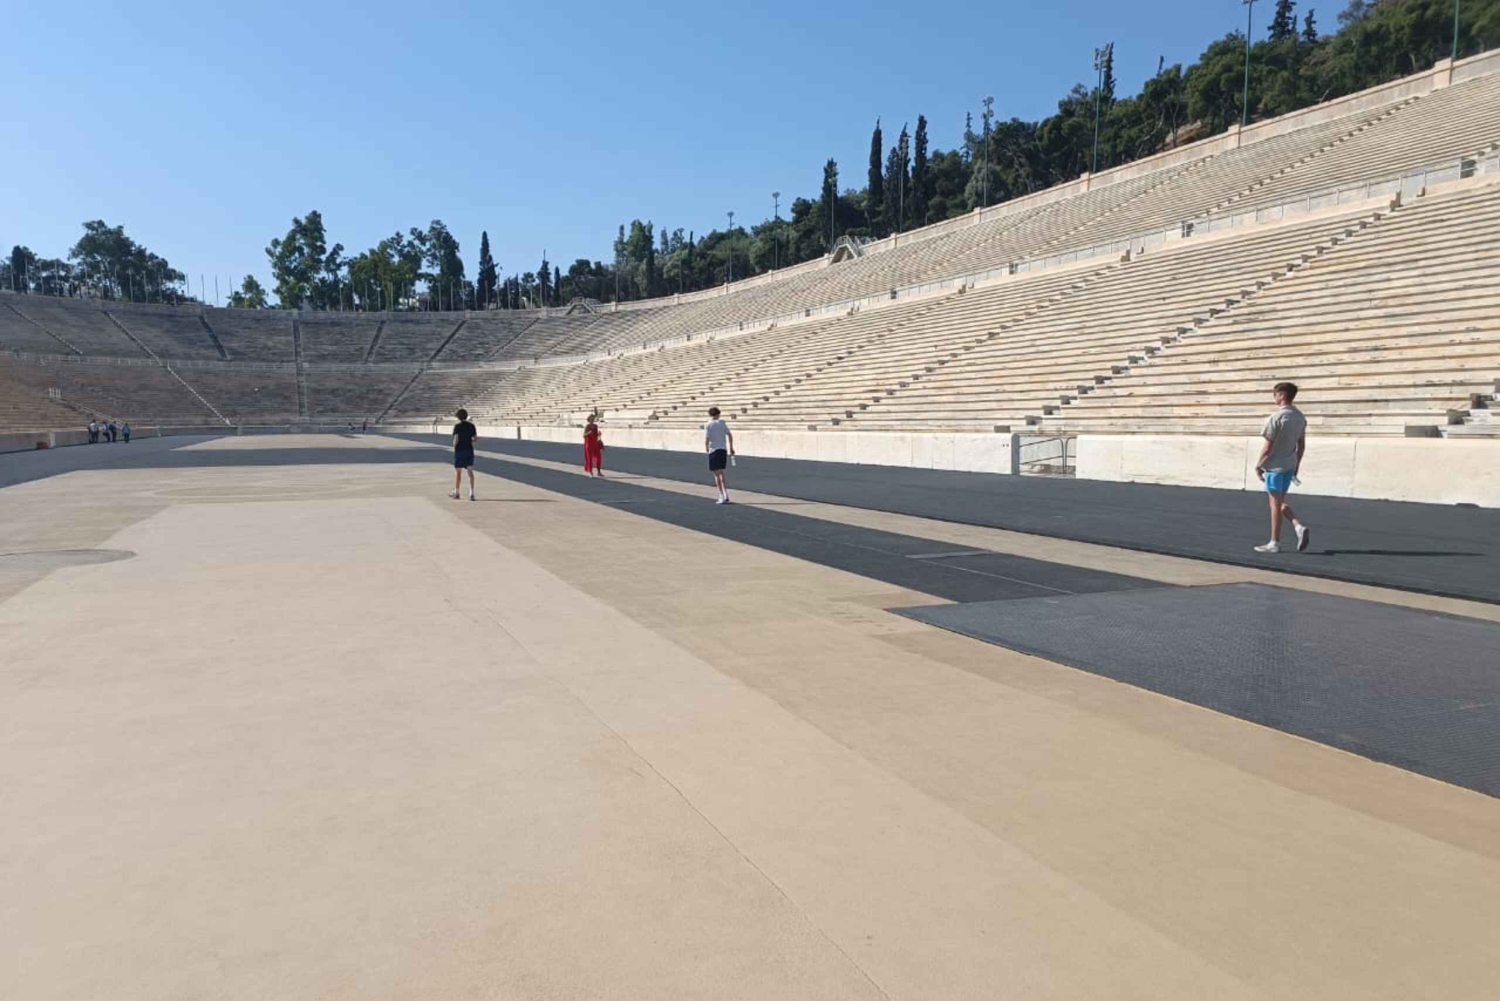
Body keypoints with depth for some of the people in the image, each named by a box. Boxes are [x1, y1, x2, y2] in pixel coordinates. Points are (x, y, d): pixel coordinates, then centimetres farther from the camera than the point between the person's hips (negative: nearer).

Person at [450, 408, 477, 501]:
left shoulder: (457, 426, -11)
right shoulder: (471, 426, 1)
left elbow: (456, 439, -16)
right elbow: (475, 438, 4)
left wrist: (454, 447, 2)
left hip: (459, 451, -3)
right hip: (469, 450, 3)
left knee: (458, 472, 9)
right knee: (470, 472, 3)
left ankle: (456, 493, 21)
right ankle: (471, 494, -3)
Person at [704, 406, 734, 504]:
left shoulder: (708, 425, -5)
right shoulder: (722, 423, 6)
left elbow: (706, 440, -10)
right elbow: (729, 435, 3)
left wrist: (706, 448, 9)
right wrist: (731, 448, 12)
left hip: (714, 450, -4)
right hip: (723, 450, 4)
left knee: (717, 474, 0)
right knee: (721, 473, 16)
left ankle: (722, 496, -5)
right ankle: (725, 495, 14)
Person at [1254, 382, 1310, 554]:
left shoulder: (1276, 417, -17)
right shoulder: (1300, 417, 7)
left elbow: (1268, 446, -16)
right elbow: (1301, 445, 12)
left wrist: (1258, 465, -5)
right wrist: (1296, 466, 19)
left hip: (1275, 466, -7)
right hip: (1289, 466, 7)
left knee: (1275, 504, 1)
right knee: (1280, 502, 20)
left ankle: (1275, 543, 8)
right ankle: (1299, 527, 3)